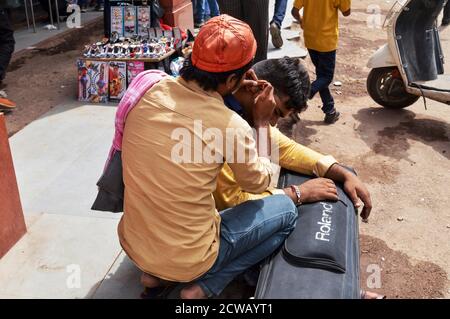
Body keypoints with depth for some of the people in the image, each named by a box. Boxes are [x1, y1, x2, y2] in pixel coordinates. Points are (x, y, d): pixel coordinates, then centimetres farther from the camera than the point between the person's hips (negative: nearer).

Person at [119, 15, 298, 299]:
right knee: (286, 211, 10)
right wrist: (262, 122, 6)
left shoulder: (150, 89, -9)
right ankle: (203, 287, 3)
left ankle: (157, 271, 19)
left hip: (132, 243, 6)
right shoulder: (232, 127, -24)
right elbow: (259, 182, -2)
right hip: (186, 258, -5)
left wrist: (229, 88, 12)